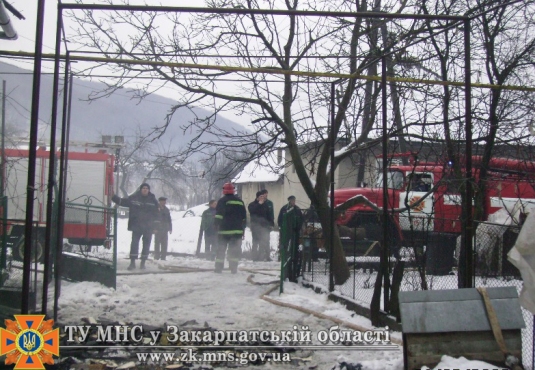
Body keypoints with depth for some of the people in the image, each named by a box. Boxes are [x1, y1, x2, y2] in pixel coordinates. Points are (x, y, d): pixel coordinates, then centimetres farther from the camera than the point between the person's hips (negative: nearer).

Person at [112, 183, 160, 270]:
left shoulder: (153, 200, 1)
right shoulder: (133, 198, 1)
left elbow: (157, 214, 3)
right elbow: (122, 201, 9)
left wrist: (155, 226, 1)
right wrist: (113, 196, 0)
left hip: (148, 227, 0)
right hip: (136, 226, 0)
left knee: (146, 245, 7)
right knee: (134, 243, -5)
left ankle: (143, 263, 17)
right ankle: (132, 262, 1)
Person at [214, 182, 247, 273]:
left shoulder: (222, 201, -4)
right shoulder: (240, 201, 11)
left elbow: (218, 216, -12)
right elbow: (244, 217, 15)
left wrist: (217, 226, -4)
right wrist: (243, 230, 20)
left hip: (224, 230, -3)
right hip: (237, 230, 3)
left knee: (221, 249, 5)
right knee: (235, 249, 5)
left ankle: (219, 268, 4)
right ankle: (234, 268, 0)